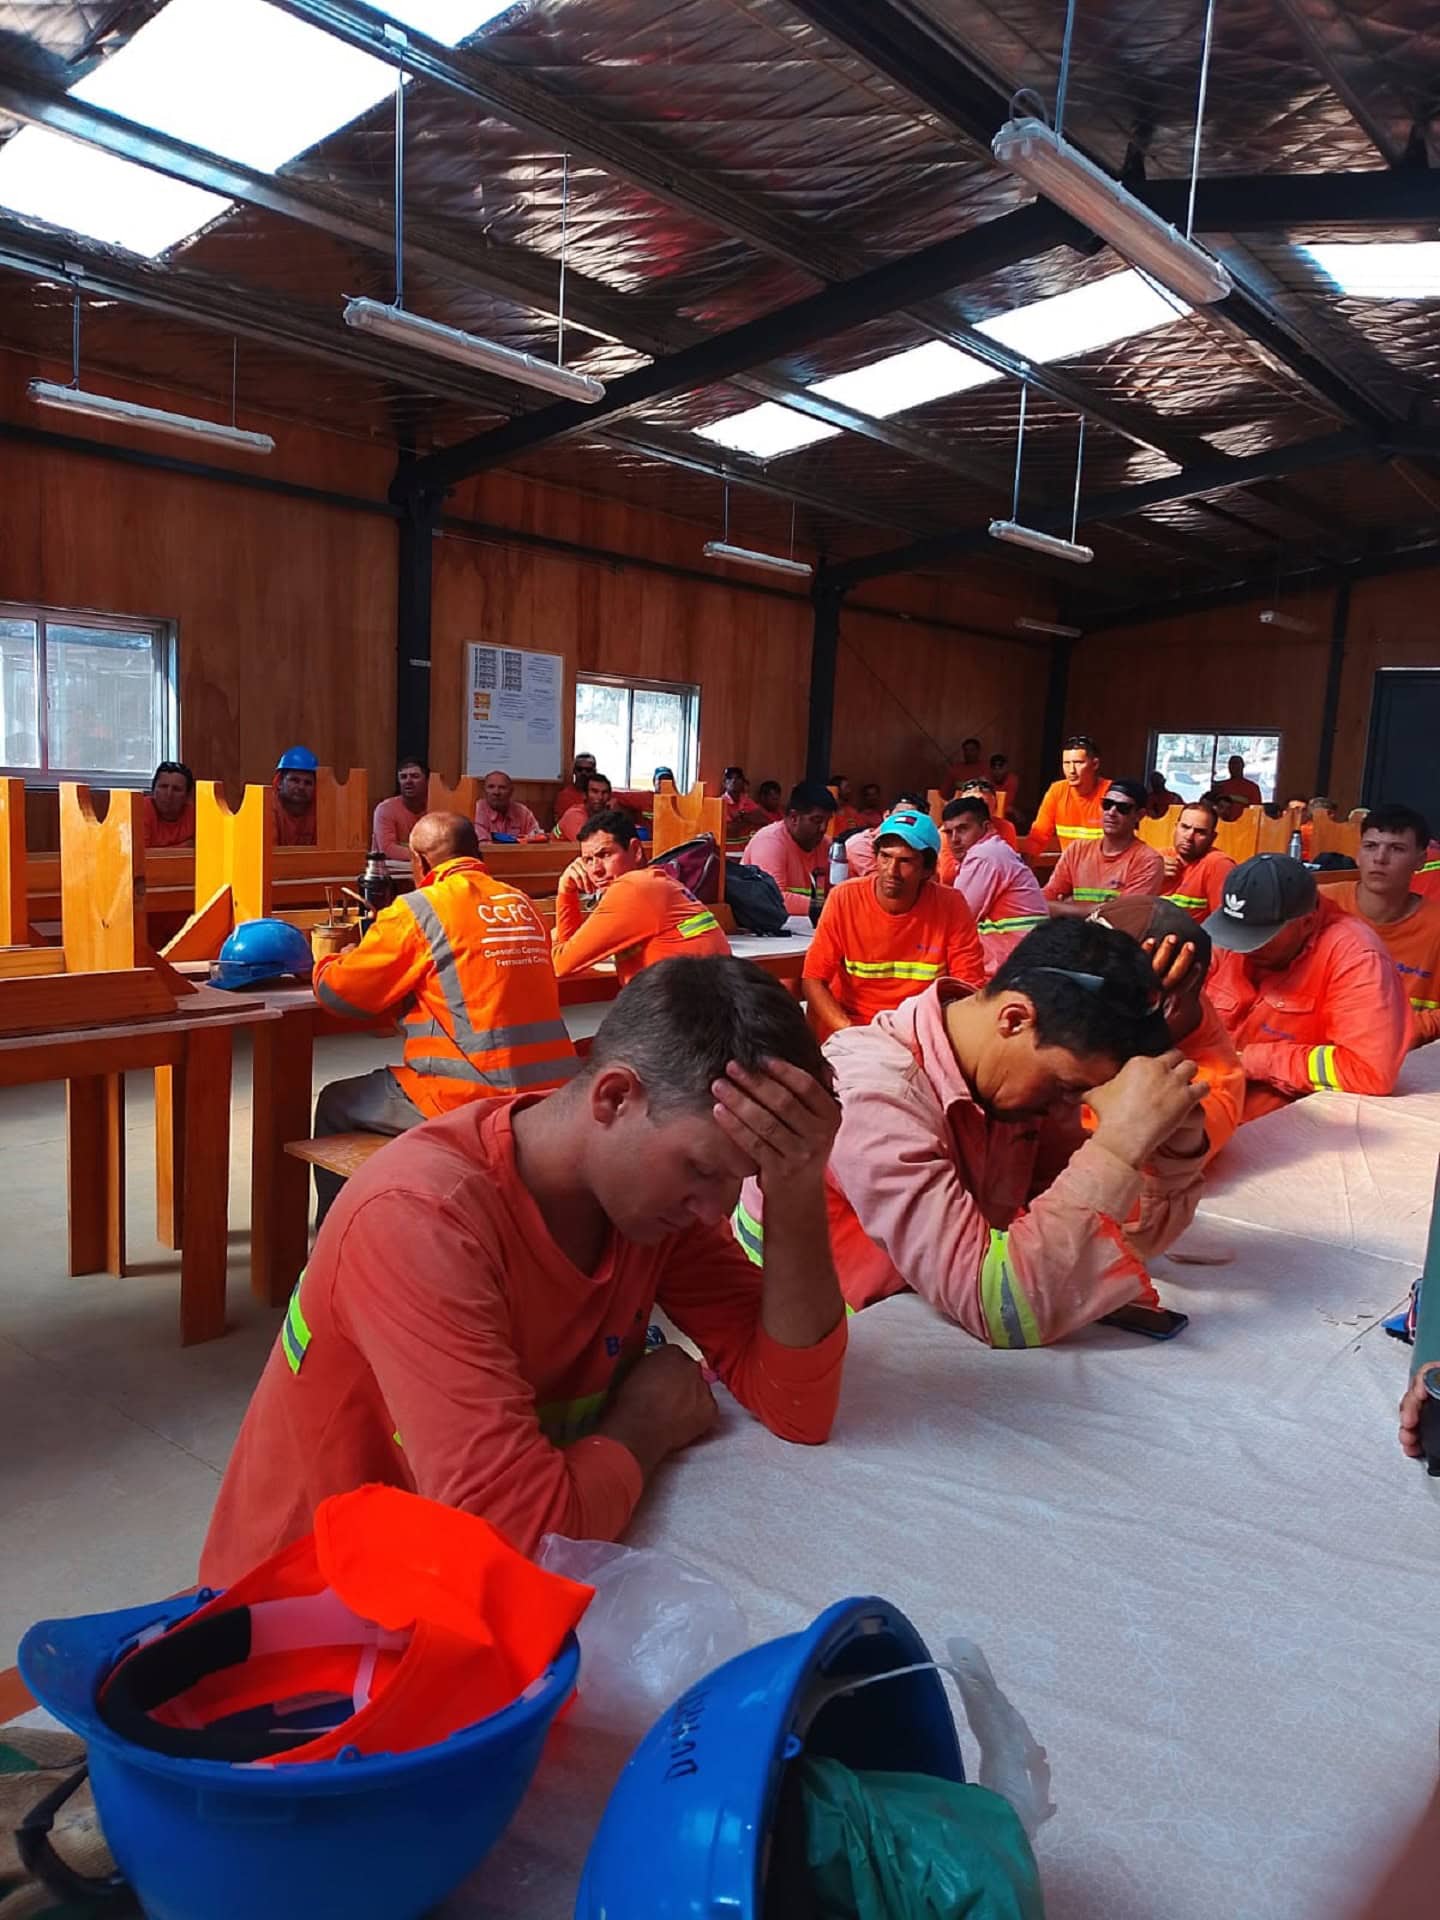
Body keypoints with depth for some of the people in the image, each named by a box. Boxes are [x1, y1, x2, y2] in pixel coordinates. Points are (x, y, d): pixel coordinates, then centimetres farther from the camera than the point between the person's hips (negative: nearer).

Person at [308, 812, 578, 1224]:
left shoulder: (417, 911, -7)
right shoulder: (523, 905, 11)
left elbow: (337, 994, 1)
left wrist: (329, 962, 24)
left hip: (475, 1100, -7)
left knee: (336, 1105, 19)